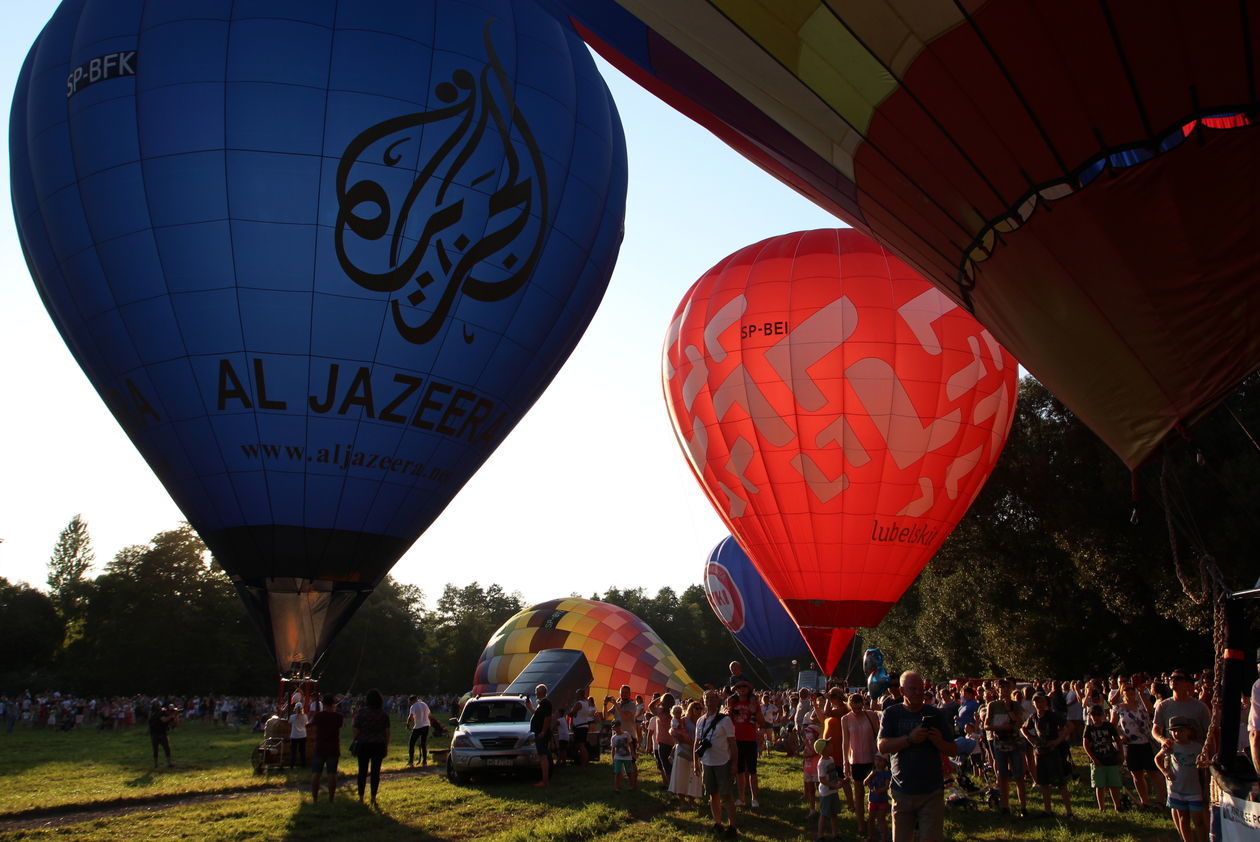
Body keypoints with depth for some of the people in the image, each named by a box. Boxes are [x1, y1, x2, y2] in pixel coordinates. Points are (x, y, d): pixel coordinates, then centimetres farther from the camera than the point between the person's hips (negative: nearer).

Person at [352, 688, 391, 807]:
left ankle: (361, 797, 13)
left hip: (363, 745, -1)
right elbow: (387, 732, 3)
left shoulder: (361, 712, -7)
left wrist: (353, 740, 12)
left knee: (362, 771, 9)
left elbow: (355, 730, -7)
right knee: (375, 772, 6)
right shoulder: (384, 714, -1)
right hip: (379, 745, 1)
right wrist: (386, 747, 11)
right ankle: (373, 798, 7)